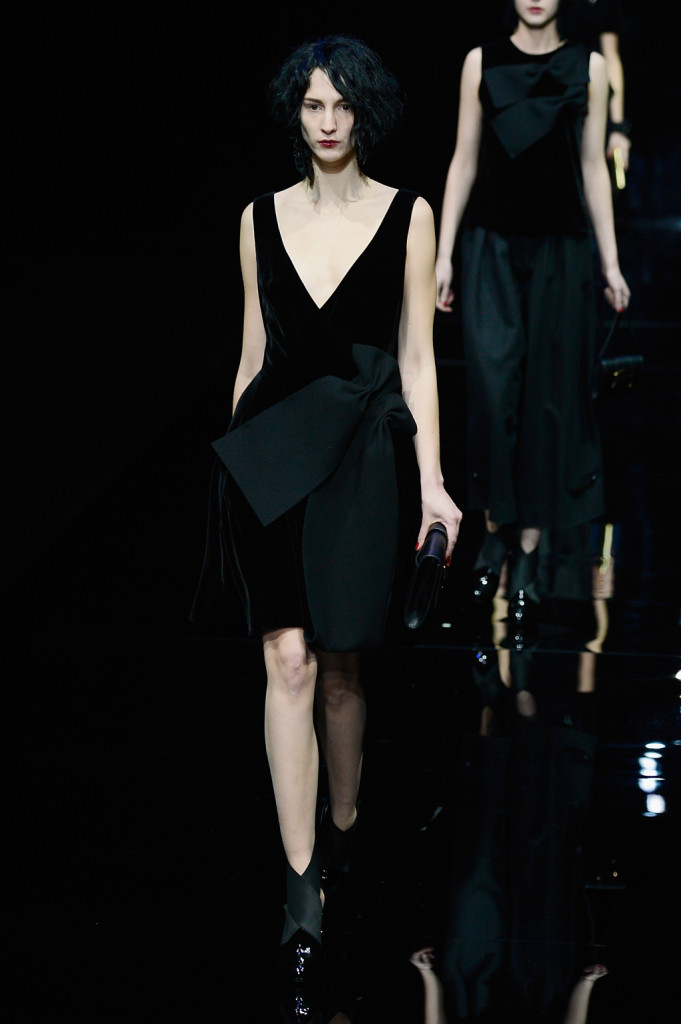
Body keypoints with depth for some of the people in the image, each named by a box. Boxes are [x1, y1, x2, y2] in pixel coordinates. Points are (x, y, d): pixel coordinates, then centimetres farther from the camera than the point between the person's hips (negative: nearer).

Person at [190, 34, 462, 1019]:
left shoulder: (408, 216, 3)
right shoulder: (261, 218, 10)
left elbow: (416, 356, 1)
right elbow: (252, 353, 13)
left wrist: (432, 479, -4)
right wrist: (236, 455, 13)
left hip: (363, 453, -1)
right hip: (274, 450, 2)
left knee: (338, 665, 6)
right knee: (289, 659, -7)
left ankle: (341, 827, 32)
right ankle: (303, 894, -7)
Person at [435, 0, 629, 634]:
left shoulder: (587, 68, 5)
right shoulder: (481, 62, 4)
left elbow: (594, 168, 7)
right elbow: (465, 161, 5)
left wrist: (610, 261, 4)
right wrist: (444, 254, 1)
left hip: (560, 249, 1)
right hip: (490, 244, 0)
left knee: (549, 395, 1)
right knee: (493, 386, -9)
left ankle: (527, 558, 7)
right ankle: (497, 529, 9)